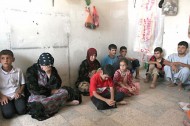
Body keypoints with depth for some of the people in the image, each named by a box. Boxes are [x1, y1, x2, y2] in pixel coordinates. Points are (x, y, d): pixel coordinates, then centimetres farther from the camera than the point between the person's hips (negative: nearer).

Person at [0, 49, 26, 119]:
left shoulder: (18, 71, 1)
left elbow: (22, 84, 7)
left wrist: (19, 92, -9)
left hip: (16, 94, 1)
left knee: (21, 110, -21)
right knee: (8, 114, -21)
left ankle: (15, 105, 10)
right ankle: (9, 106, 11)